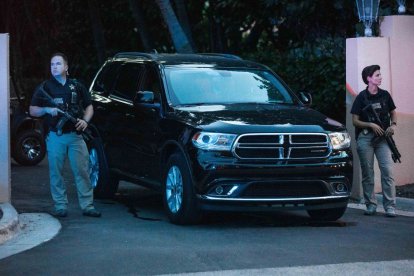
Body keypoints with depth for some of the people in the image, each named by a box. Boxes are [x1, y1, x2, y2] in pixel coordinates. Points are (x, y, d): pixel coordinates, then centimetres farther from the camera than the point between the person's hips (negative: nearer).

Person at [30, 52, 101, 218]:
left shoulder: (77, 86, 12)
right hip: (55, 136, -1)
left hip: (75, 135, 1)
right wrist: (47, 110, -12)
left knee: (82, 171, -3)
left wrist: (85, 120, -4)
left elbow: (89, 106, 16)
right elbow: (32, 111, 7)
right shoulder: (44, 88, 7)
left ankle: (87, 206, 0)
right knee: (56, 173, 1)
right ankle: (60, 206, 8)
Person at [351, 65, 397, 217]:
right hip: (365, 138, -2)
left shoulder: (385, 95, 9)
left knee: (387, 171, -10)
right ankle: (371, 205, 12)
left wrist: (393, 125, 1)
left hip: (382, 137, 2)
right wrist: (371, 125, -13)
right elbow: (355, 121, 1)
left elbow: (393, 113, 21)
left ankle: (390, 206, -8)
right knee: (367, 173, 2)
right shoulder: (362, 97, 0)